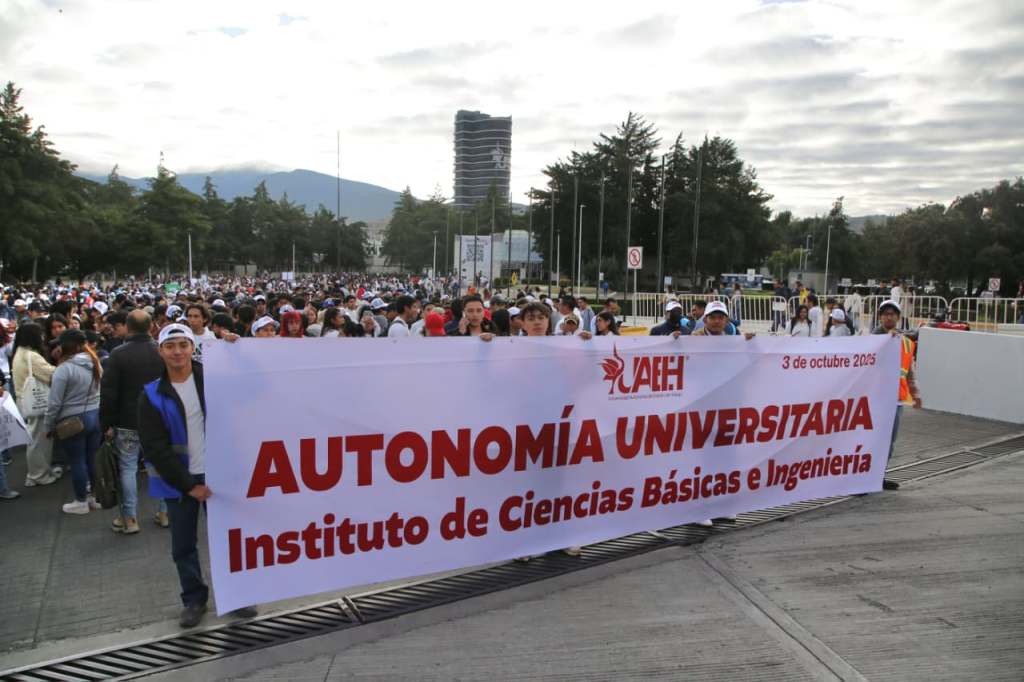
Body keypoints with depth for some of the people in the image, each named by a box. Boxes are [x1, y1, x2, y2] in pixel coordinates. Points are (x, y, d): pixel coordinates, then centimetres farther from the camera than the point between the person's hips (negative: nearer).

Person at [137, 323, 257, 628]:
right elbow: (154, 448, -7)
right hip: (179, 481, 0)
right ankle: (194, 599, 30)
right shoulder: (152, 395, -5)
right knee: (183, 545, 12)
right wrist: (188, 485, -11)